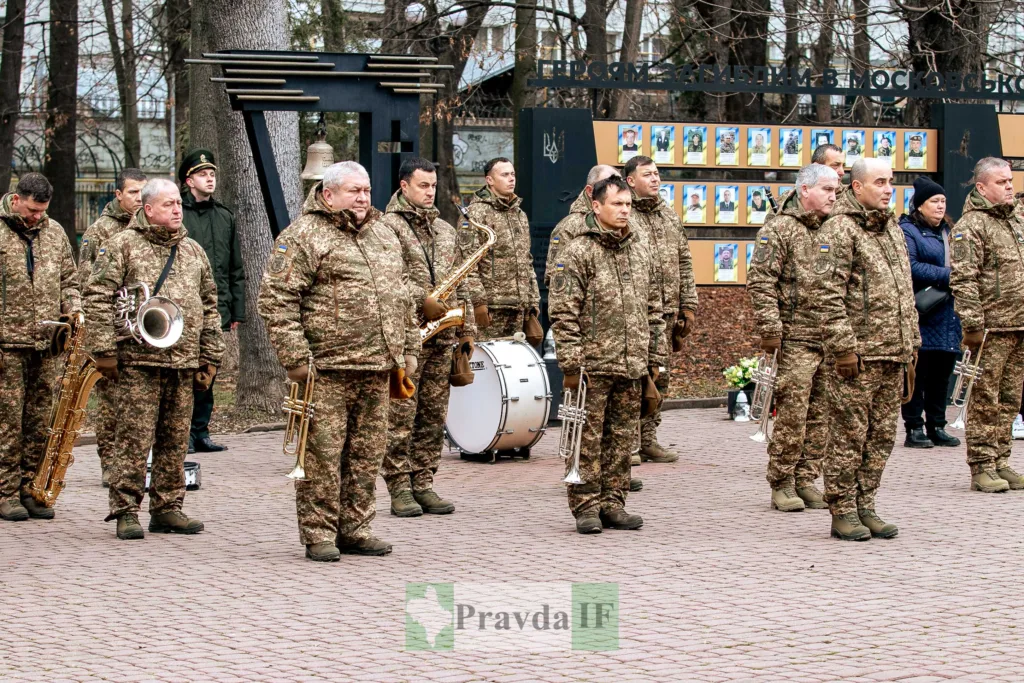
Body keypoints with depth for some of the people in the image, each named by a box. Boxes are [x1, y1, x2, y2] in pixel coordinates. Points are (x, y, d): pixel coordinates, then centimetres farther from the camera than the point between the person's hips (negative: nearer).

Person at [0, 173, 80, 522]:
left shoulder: (55, 232, 13)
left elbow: (69, 279, 21)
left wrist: (73, 309, 2)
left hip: (45, 343, 4)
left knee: (40, 422, 6)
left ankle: (30, 490, 13)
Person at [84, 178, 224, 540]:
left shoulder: (193, 251, 17)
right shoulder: (122, 246, 0)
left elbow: (209, 304, 21)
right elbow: (98, 297, -4)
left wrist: (210, 356, 16)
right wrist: (104, 349, -10)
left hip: (184, 363, 5)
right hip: (139, 360, -5)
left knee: (176, 440, 9)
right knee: (135, 437, -5)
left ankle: (167, 508, 17)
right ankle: (125, 511, 1)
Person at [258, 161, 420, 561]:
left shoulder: (384, 236, 18)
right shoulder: (303, 236, -5)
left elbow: (401, 298, 26)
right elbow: (275, 301, -10)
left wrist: (408, 350, 18)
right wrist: (295, 358, -15)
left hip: (377, 369, 7)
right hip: (326, 368, -7)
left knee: (367, 453, 10)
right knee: (322, 454, -4)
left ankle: (355, 530, 20)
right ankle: (319, 535, 5)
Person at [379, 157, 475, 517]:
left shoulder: (445, 231, 18)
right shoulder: (387, 227, -3)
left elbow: (461, 284, 20)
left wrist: (467, 329, 15)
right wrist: (422, 301, -19)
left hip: (441, 337, 7)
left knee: (433, 415, 8)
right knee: (400, 415, -5)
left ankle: (423, 485, 14)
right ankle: (399, 489, 0)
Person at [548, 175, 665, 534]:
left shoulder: (640, 253, 14)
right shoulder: (577, 253, -5)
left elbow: (654, 310, 19)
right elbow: (563, 314, -9)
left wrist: (655, 357, 14)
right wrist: (571, 363, -14)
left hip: (631, 368, 6)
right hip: (593, 365, -6)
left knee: (622, 438, 10)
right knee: (587, 439, -1)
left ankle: (612, 504, 18)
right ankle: (586, 507, 6)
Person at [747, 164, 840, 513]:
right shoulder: (779, 230, -5)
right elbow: (760, 282, -11)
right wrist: (770, 330, -16)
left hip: (831, 339, 7)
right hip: (796, 339, -7)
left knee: (820, 415, 8)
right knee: (792, 414, -6)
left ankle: (806, 480, 17)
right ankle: (781, 485, 3)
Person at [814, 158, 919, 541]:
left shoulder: (893, 229, 18)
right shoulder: (839, 229, -9)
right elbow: (826, 295, -15)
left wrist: (912, 343, 18)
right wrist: (843, 347, -18)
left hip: (894, 355, 8)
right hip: (859, 354, -8)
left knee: (881, 436, 10)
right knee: (849, 436, -2)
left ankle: (865, 508, 18)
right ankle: (843, 513, 5)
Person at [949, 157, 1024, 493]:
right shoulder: (971, 226, -9)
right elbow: (962, 280, -15)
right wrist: (973, 325, -20)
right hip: (991, 327, -8)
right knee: (985, 401, -4)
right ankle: (982, 468, 1)